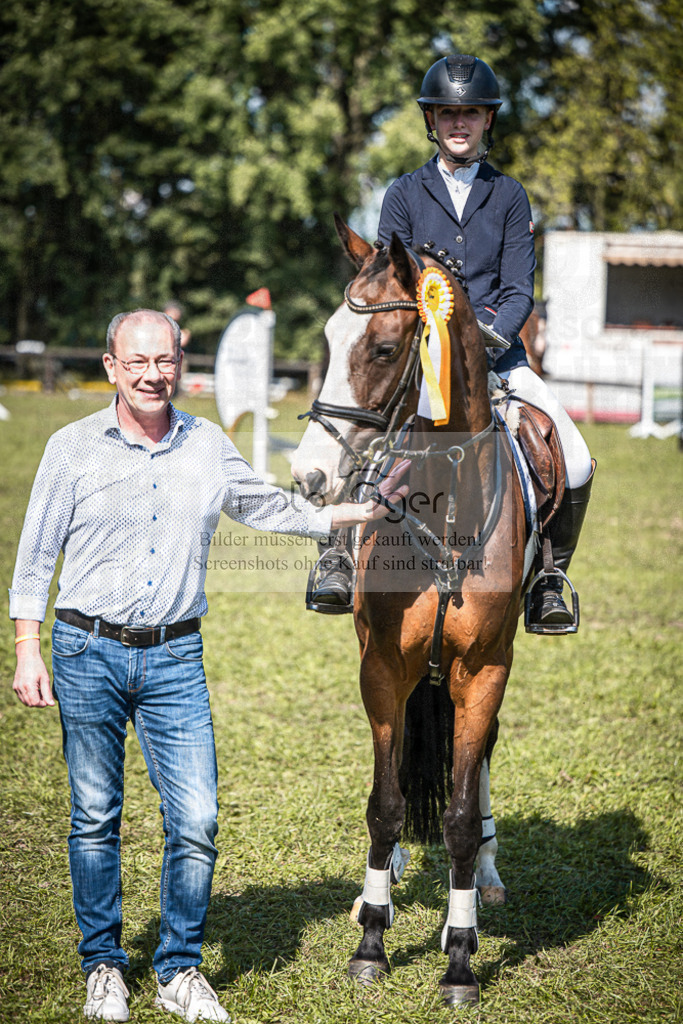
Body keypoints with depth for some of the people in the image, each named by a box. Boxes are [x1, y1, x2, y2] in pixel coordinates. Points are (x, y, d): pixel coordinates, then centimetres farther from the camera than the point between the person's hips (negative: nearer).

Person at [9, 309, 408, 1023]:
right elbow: (36, 557, 2)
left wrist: (357, 512, 17)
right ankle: (102, 966, 21)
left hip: (175, 657, 2)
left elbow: (268, 509, 22)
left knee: (196, 821, -5)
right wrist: (27, 653, -4)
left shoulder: (210, 447, 6)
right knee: (95, 818, 6)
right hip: (88, 650, -2)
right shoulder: (73, 447, -2)